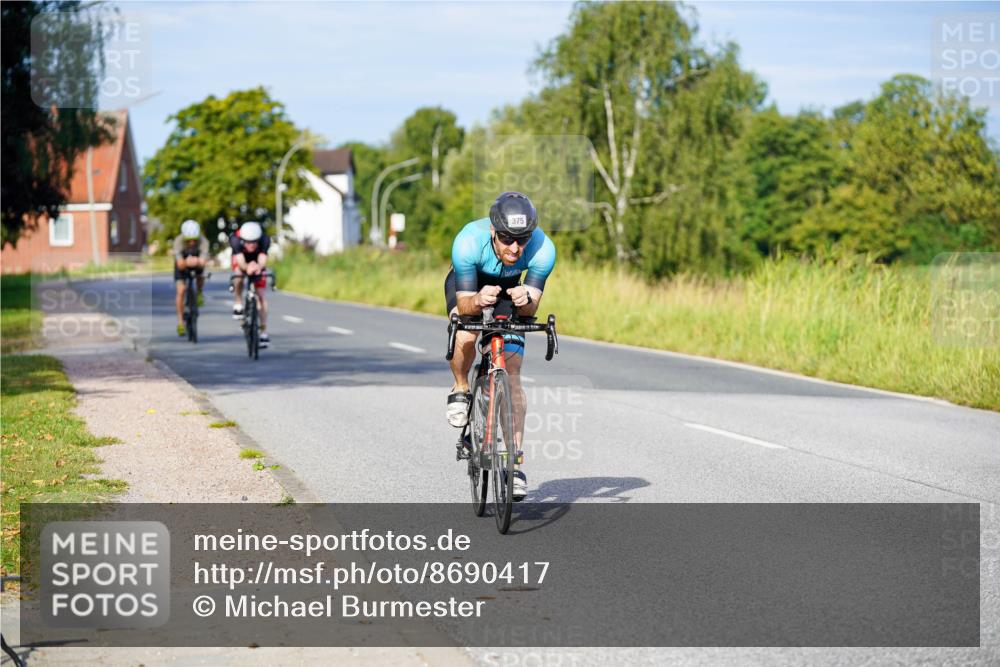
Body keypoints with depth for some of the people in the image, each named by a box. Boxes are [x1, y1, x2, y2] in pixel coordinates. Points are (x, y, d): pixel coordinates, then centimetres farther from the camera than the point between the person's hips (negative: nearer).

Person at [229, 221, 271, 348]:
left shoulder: (264, 240, -37)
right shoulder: (235, 239, -39)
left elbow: (263, 260, -47)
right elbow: (240, 262, -47)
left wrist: (258, 267, -71)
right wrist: (247, 268, -70)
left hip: (257, 262, 0)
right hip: (241, 261, 0)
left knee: (261, 296, -8)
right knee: (239, 276, -33)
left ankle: (264, 332, -2)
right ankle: (238, 304, -8)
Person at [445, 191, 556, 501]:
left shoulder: (543, 249, -34)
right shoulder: (468, 242, -38)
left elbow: (531, 307, -25)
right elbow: (464, 304, -32)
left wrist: (524, 300, -49)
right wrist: (478, 300, -54)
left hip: (510, 291, 1)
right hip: (468, 288, -1)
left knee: (512, 374, -12)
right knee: (465, 337, -33)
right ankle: (460, 390, -1)